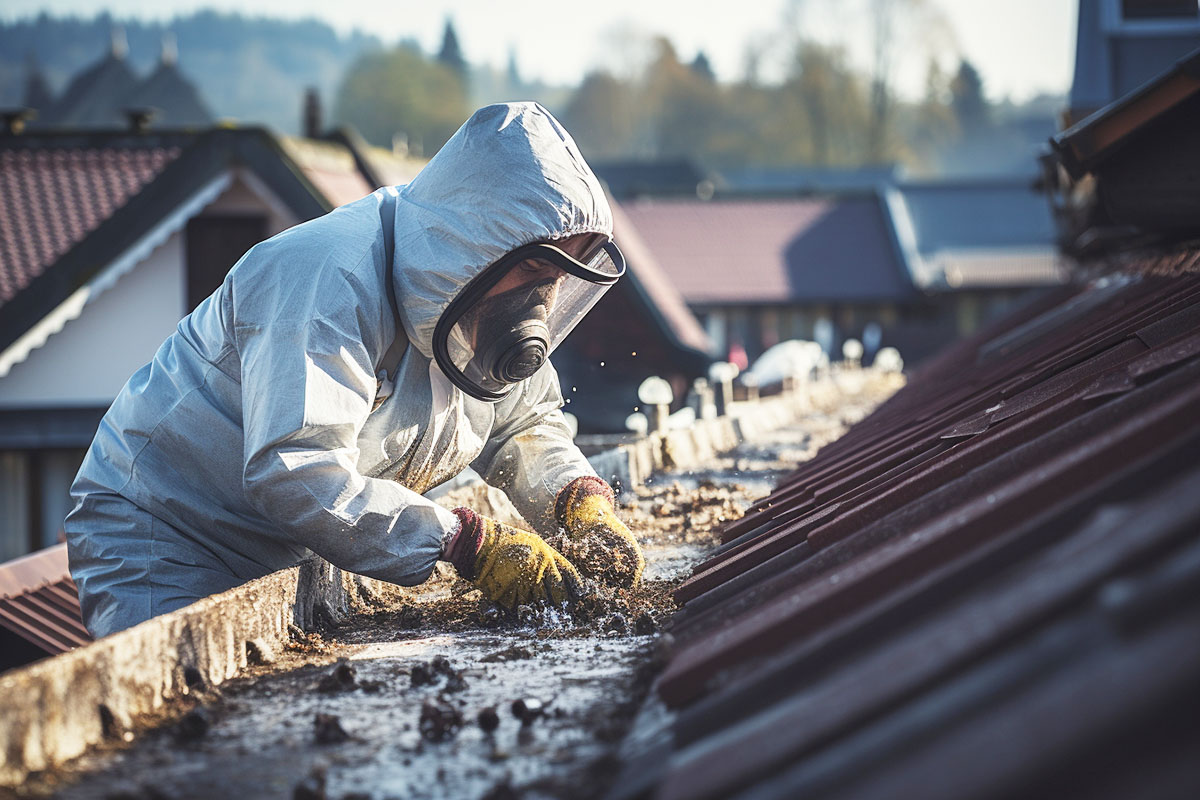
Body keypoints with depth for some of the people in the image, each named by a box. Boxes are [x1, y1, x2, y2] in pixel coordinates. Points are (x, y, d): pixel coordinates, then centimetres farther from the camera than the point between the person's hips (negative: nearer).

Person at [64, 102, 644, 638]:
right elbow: (295, 473, -41)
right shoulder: (330, 282, -31)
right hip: (160, 545, -8)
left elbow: (525, 425, 11)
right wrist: (466, 543, -42)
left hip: (289, 562, 8)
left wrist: (582, 500, -12)